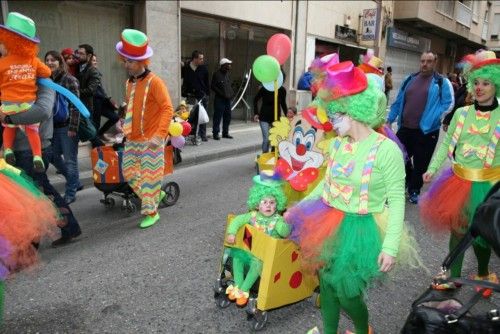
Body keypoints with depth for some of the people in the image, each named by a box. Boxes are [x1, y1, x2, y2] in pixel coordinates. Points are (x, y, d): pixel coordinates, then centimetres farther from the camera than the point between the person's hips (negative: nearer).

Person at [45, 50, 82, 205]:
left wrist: (73, 127, -17)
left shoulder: (69, 80, -9)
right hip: (53, 126, 7)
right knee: (53, 156, 13)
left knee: (70, 159, 2)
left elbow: (75, 105, -12)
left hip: (67, 126, -7)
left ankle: (70, 192, 15)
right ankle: (75, 181, 31)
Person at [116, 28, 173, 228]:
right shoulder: (130, 82, 11)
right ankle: (156, 194, 32)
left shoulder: (154, 82, -14)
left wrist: (160, 135, -29)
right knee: (129, 173, 12)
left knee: (149, 176, 0)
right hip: (132, 140, 8)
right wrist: (126, 126, 17)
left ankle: (151, 212, 15)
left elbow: (167, 109, -21)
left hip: (150, 140, -8)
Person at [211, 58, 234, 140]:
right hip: (219, 99, -7)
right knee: (218, 117, -5)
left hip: (227, 99, 7)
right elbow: (213, 87, -10)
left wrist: (231, 93, 8)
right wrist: (222, 94, -15)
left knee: (227, 117, 10)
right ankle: (215, 133, 4)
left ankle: (225, 133, 20)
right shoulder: (217, 74, -8)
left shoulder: (227, 74, 14)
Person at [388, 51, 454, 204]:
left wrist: (432, 120, -16)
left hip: (426, 131, -4)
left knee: (420, 163, 7)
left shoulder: (442, 82, -2)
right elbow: (398, 101, 13)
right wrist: (390, 119, 9)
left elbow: (448, 104, -7)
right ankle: (405, 182, 37)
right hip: (405, 128, 4)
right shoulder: (410, 79, 10)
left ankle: (414, 190, 24)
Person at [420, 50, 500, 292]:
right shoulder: (462, 113, 0)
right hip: (459, 181, 2)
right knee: (457, 228, 12)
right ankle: (454, 276, 30)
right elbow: (446, 143, 4)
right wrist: (432, 168, -3)